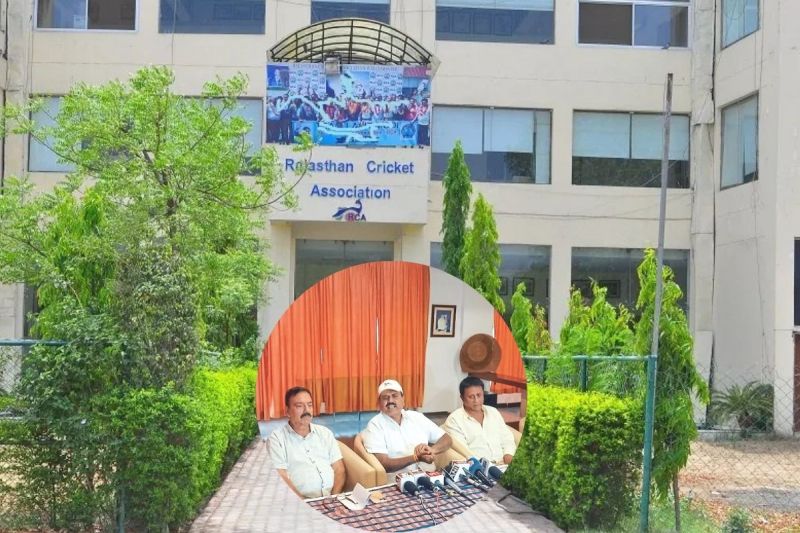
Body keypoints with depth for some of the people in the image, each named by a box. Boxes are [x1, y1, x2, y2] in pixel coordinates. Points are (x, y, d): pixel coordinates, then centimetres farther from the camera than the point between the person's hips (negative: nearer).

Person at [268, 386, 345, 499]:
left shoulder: (325, 433, 16)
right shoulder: (277, 438, 3)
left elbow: (339, 469, 12)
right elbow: (281, 478, -6)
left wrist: (334, 498, -5)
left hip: (332, 498, 4)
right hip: (301, 502, -4)